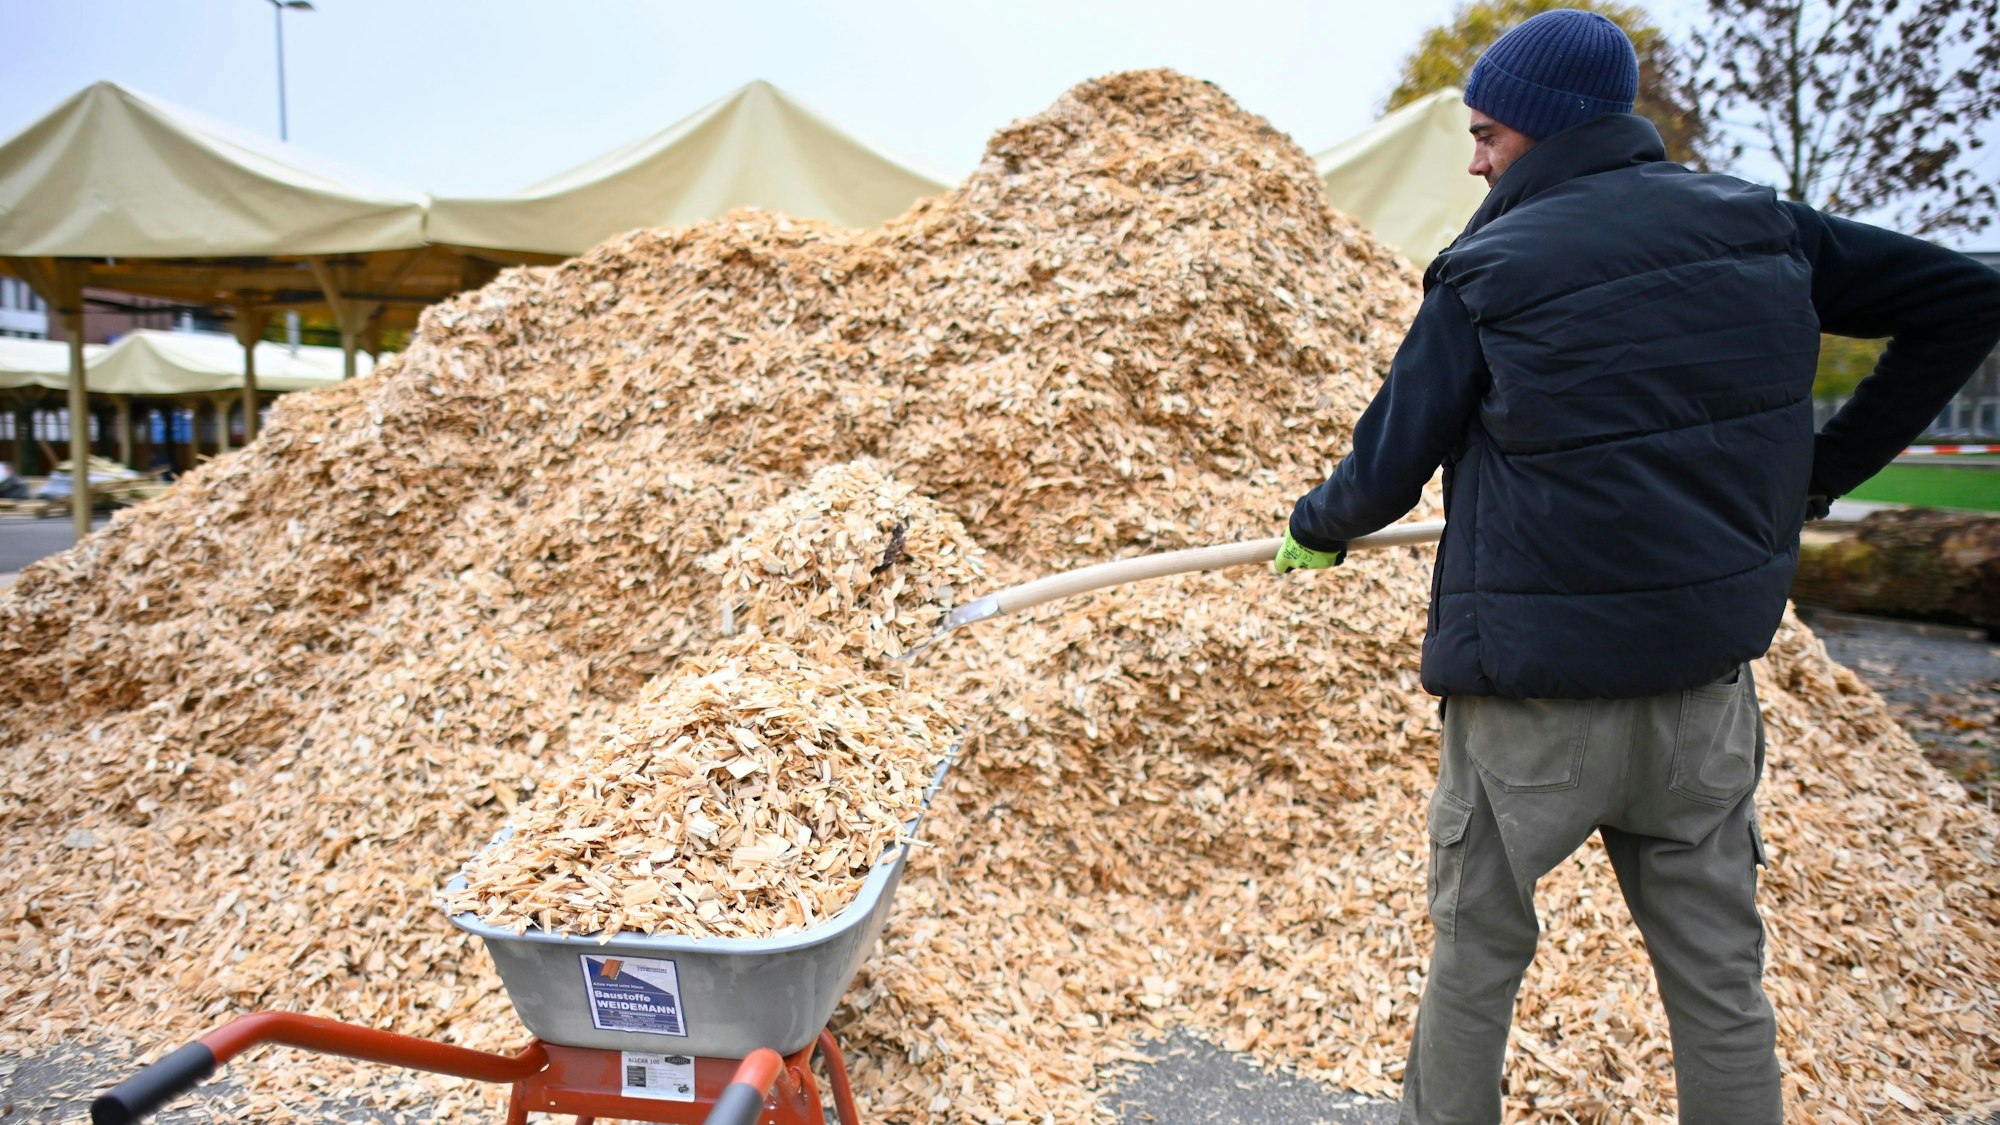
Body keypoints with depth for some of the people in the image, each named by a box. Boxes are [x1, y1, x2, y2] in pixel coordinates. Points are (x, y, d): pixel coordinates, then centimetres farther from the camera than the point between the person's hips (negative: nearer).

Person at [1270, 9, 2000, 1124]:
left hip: (1532, 697, -4)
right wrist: (1823, 467, 14)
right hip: (1707, 684, 5)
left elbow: (1388, 469, -4)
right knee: (1720, 980, 16)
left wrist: (1315, 528, 16)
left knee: (1476, 962, 13)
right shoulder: (1757, 226, 4)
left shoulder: (1486, 273, -10)